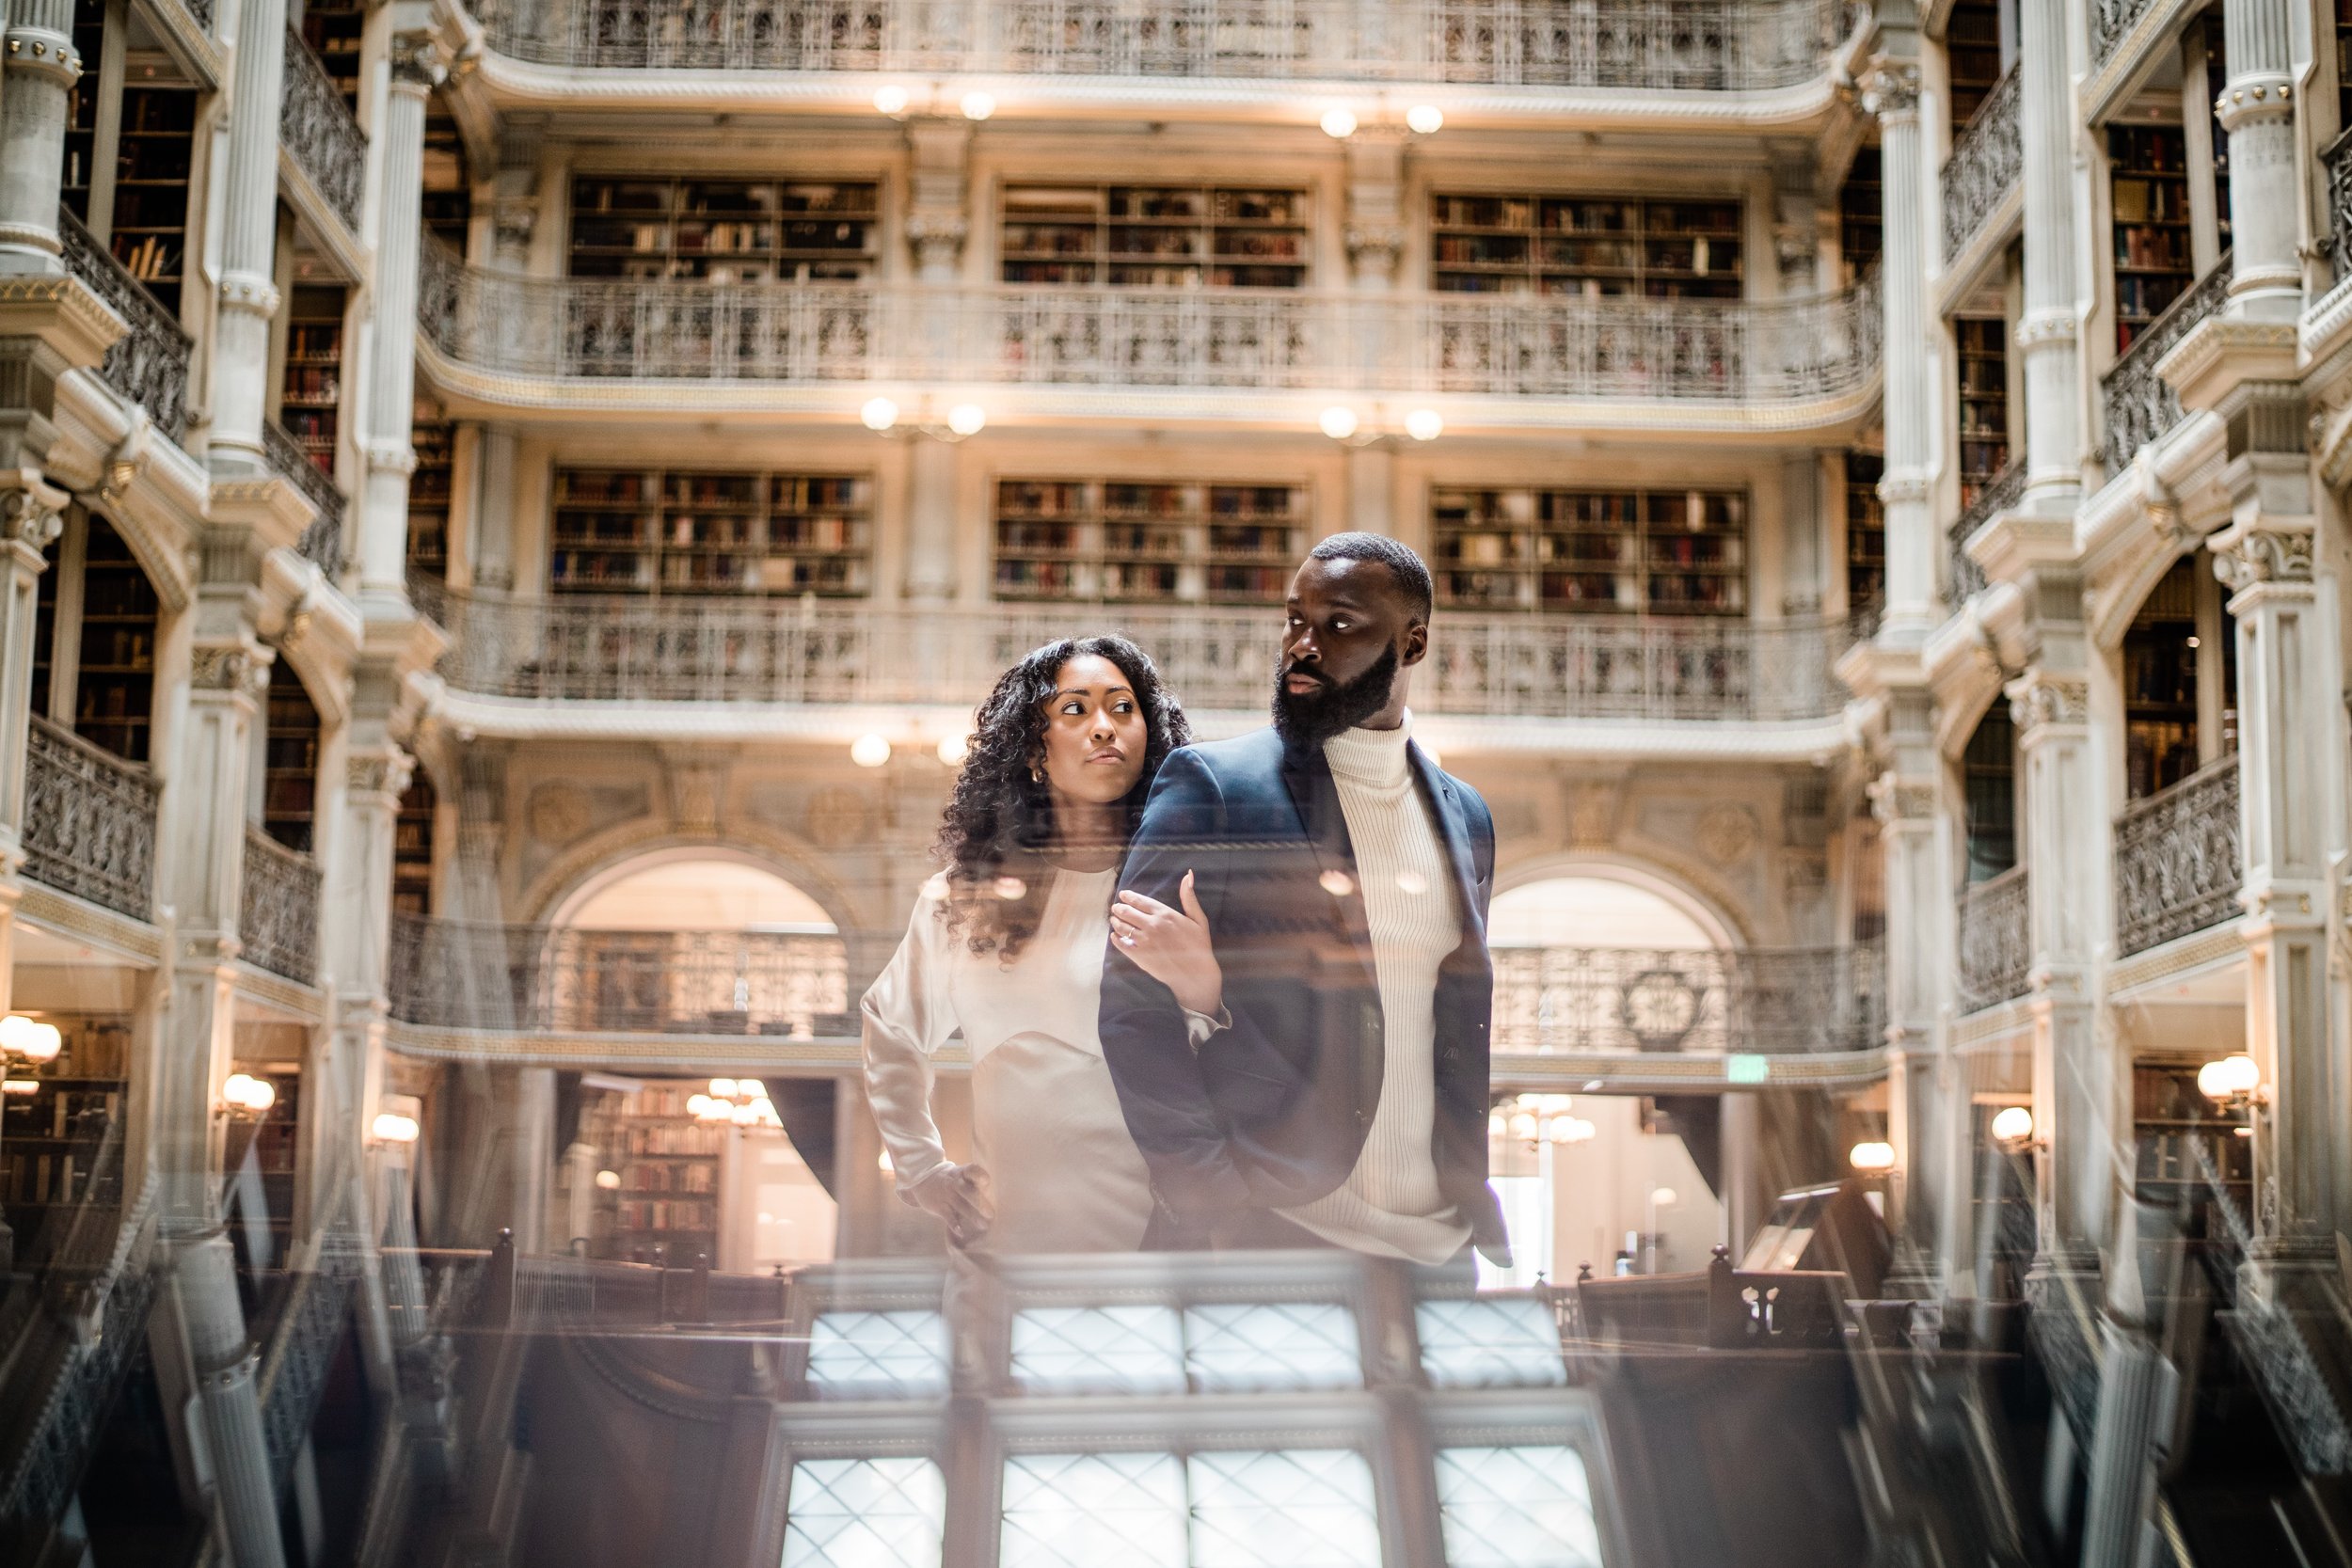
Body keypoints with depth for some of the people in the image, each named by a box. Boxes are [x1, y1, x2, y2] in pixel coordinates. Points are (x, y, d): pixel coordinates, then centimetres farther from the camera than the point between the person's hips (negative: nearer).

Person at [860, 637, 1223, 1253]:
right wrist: (923, 1171, 13)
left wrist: (1208, 999, -28)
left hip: (1156, 1236, -2)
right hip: (1006, 1233, 2)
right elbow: (889, 1028, 22)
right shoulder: (968, 895, 7)